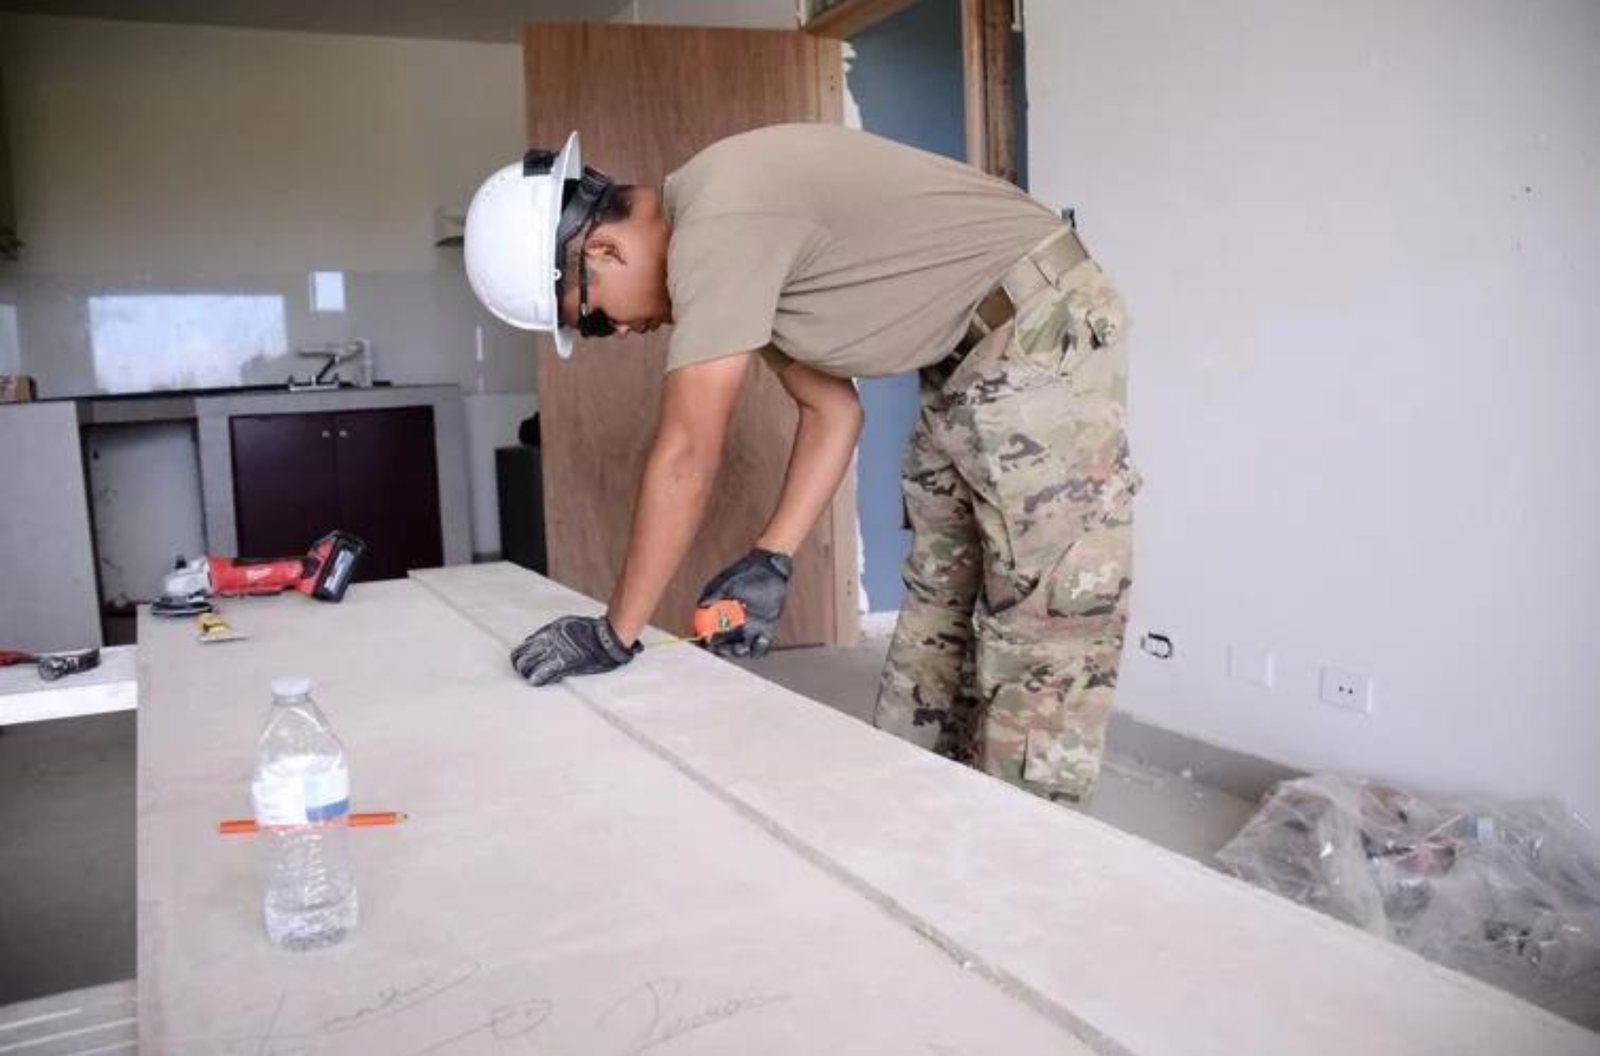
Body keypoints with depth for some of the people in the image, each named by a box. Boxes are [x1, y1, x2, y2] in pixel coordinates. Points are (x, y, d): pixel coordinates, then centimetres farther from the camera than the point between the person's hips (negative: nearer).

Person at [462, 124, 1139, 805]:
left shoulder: (717, 223, -23)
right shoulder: (710, 237, 8)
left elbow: (684, 460, -22)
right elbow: (830, 410, 9)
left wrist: (613, 635, -13)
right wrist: (771, 560, 1)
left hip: (1044, 345, -10)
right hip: (969, 368, 10)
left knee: (1036, 651, -6)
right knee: (934, 623, 12)